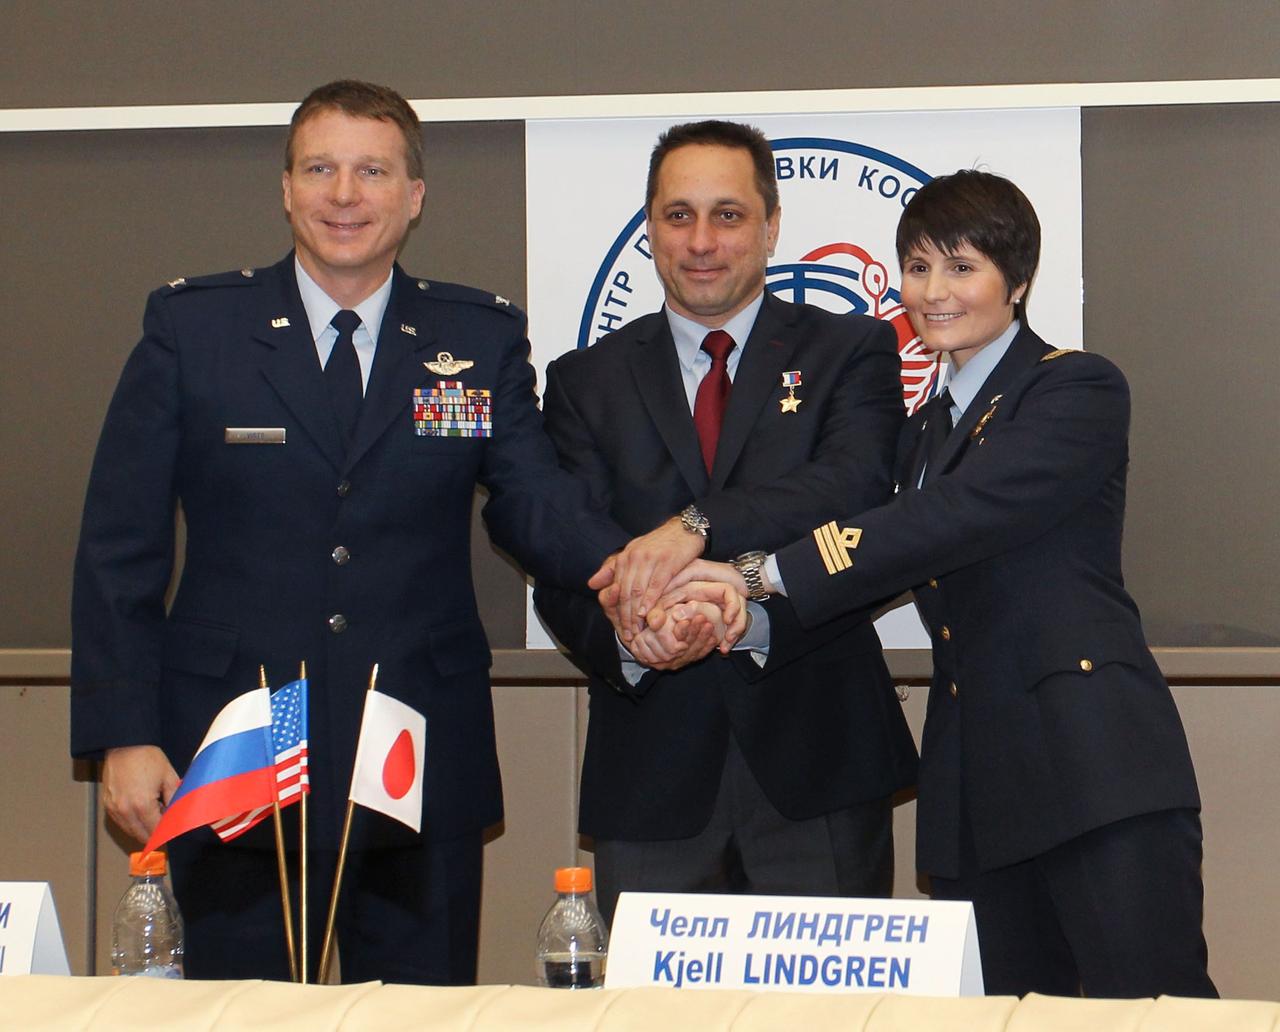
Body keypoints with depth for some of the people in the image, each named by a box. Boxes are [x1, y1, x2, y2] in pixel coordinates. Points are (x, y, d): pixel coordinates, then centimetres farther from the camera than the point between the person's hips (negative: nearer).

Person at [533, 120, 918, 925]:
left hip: (816, 768, -1)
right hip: (650, 777, 2)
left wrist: (700, 526, -29)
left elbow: (855, 489, -14)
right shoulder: (587, 382, 11)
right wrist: (624, 636, -21)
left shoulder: (851, 353, 6)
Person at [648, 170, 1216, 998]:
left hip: (1095, 768, -7)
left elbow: (965, 512, -15)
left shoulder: (1079, 391, -1)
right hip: (975, 788, 7)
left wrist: (769, 573, -20)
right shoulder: (928, 431, 23)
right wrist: (746, 606, -4)